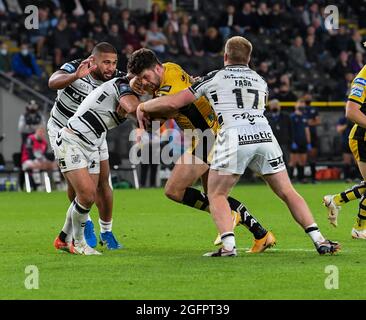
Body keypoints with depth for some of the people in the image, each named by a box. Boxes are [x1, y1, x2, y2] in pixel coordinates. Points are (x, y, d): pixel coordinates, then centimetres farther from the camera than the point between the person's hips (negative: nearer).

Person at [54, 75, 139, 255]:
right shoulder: (122, 84, -17)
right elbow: (132, 107, -34)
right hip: (70, 142, -9)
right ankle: (78, 243, 2)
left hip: (92, 148, 9)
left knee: (90, 197, 6)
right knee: (86, 194, -15)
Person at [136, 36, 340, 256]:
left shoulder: (214, 78, 15)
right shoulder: (261, 81, 27)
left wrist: (142, 107, 30)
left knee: (216, 195, 10)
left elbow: (172, 103, 14)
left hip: (234, 137, -3)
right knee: (288, 192, 12)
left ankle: (229, 246, -9)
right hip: (264, 135, 3)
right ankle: (319, 240, 2)